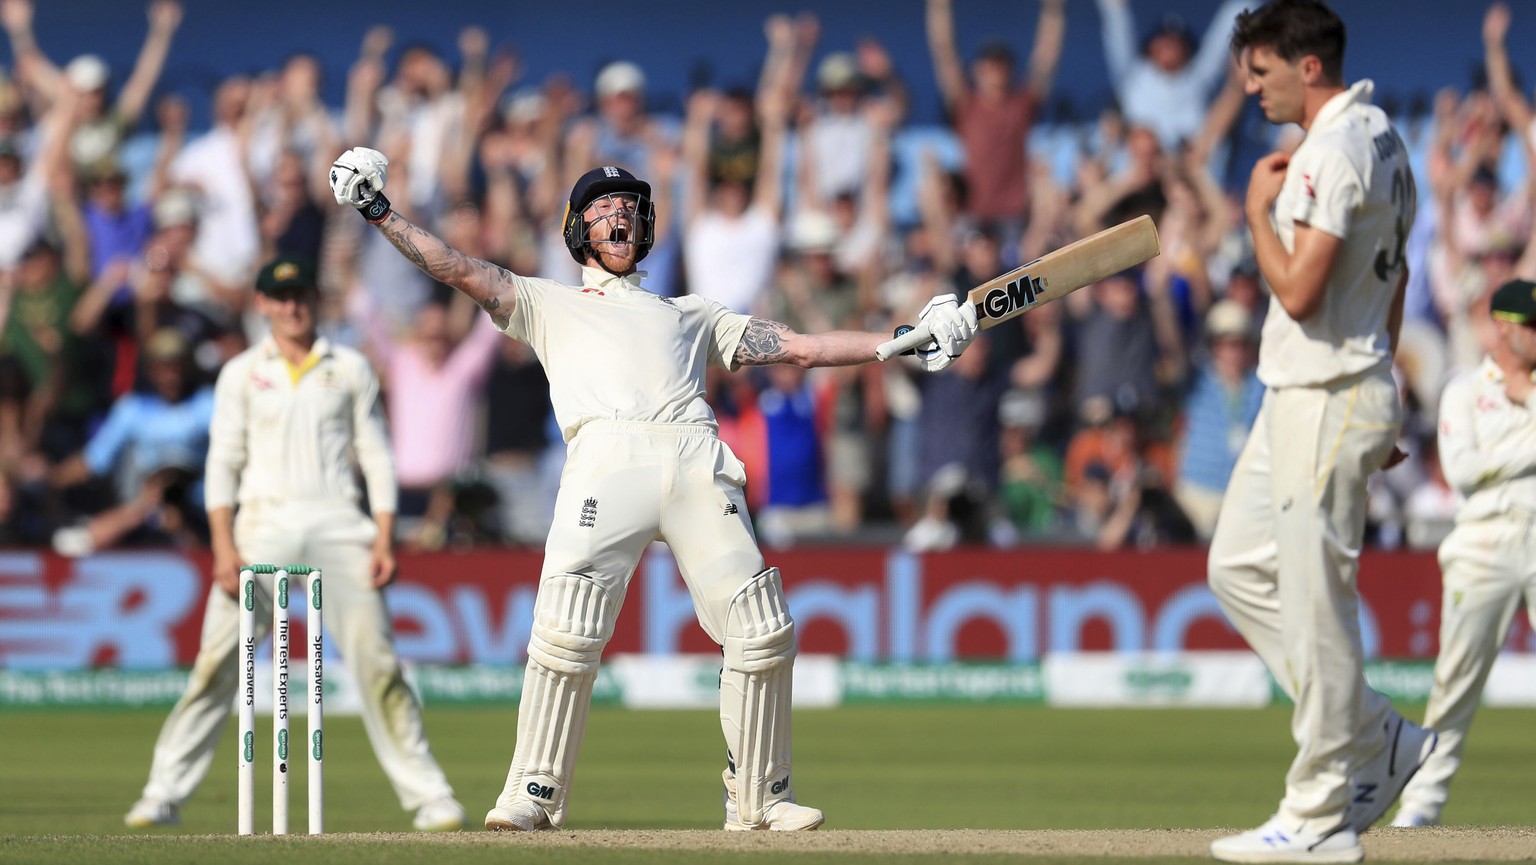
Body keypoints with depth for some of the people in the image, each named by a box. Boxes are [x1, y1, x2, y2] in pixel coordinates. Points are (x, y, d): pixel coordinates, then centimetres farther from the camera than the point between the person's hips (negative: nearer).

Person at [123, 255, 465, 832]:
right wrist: (224, 545, -6)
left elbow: (375, 455, 10)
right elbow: (223, 461, 5)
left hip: (338, 525, 0)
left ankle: (428, 795, -4)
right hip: (263, 523, 0)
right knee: (217, 662, -8)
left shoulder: (350, 369, 12)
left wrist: (384, 539, -1)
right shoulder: (242, 373, 10)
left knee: (376, 660, -7)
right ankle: (164, 795, -5)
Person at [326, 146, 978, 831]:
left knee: (762, 631, -8)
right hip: (606, 458, -2)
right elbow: (457, 270, 20)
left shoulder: (691, 313, 35)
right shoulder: (547, 304, 31)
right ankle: (535, 794, -10)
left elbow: (800, 347, 31)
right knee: (567, 631, -18)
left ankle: (759, 796, 4)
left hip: (698, 461, 2)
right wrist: (379, 212, 9)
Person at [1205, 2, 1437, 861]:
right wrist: (1380, 386, 24)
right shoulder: (1382, 137, 14)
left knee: (1315, 599, -5)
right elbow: (1393, 274, 20)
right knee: (1241, 568, 16)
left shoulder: (1334, 152, -19)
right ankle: (1378, 740, 18)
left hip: (1326, 402, -11)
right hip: (1305, 398, 11)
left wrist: (1259, 210, -10)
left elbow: (1299, 290, -24)